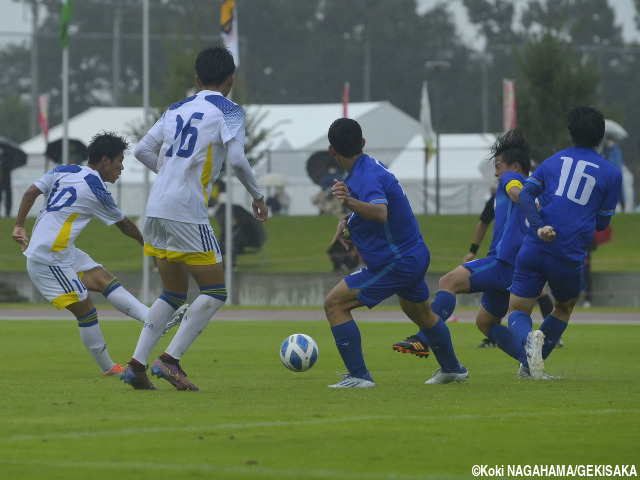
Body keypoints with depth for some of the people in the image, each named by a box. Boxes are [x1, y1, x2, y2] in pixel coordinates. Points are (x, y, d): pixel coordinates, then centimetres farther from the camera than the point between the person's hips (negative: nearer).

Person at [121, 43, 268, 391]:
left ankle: (136, 364, 7)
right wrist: (257, 196, 0)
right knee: (215, 292, 2)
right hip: (187, 213, -7)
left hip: (156, 208, 7)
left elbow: (142, 150, 17)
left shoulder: (177, 110, 16)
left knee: (174, 293, 17)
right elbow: (237, 160, -14)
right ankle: (170, 360, -8)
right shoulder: (228, 111, -2)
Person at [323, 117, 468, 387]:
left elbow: (380, 213, -46)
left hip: (395, 262, -10)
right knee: (420, 312, 33)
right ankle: (452, 369, 52)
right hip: (414, 253, 10)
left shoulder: (366, 176, -27)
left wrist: (349, 202, -62)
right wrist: (346, 219, 6)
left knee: (334, 304, -10)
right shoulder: (370, 166, 4)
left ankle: (358, 375, -12)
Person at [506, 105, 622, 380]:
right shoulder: (611, 174, 7)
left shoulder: (554, 161, 14)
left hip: (535, 248, 1)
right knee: (564, 308, 26)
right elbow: (601, 223, 12)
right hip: (570, 258, -1)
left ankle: (528, 339, -29)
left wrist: (539, 226, -15)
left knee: (518, 311, 7)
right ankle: (530, 367, 10)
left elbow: (526, 194, -2)